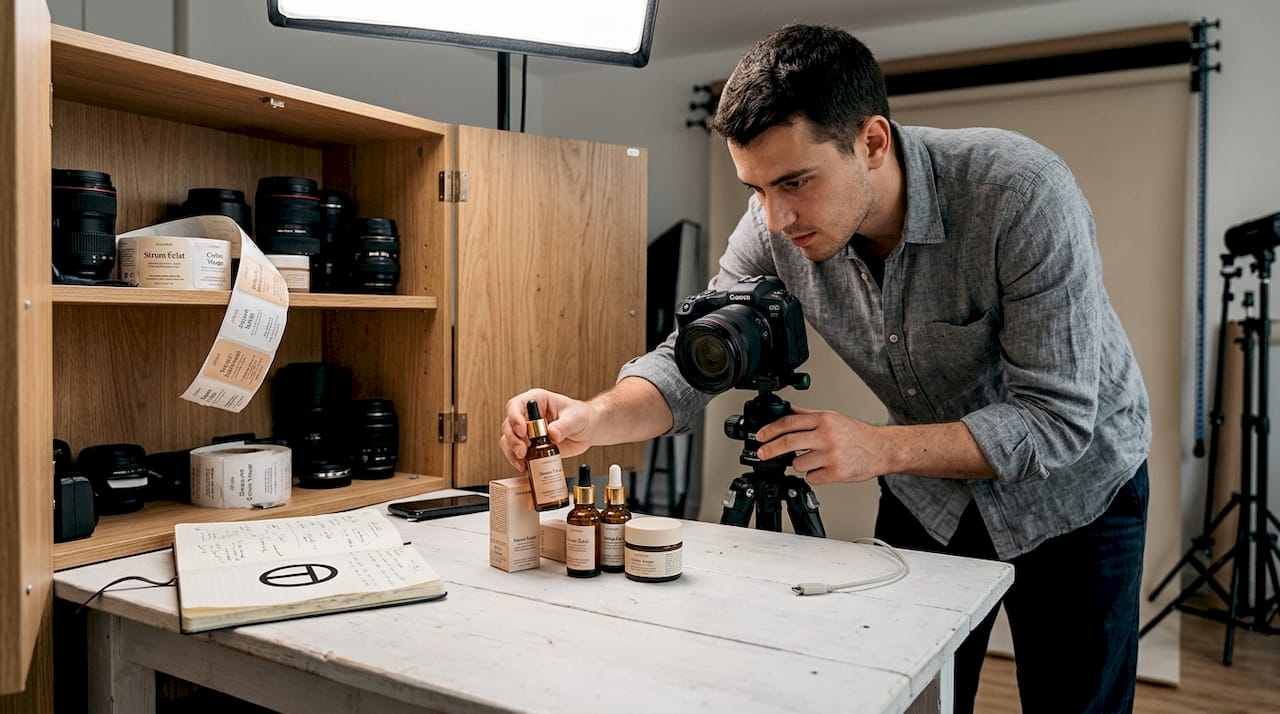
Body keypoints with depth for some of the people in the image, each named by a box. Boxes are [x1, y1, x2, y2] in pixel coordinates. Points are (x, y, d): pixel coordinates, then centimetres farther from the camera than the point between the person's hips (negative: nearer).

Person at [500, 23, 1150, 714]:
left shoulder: (1020, 191, -32)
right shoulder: (776, 225, -19)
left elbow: (1059, 418, -30)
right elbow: (693, 358, -17)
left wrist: (879, 447, -40)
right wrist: (592, 417, -36)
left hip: (1070, 492, -2)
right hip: (927, 490, 3)